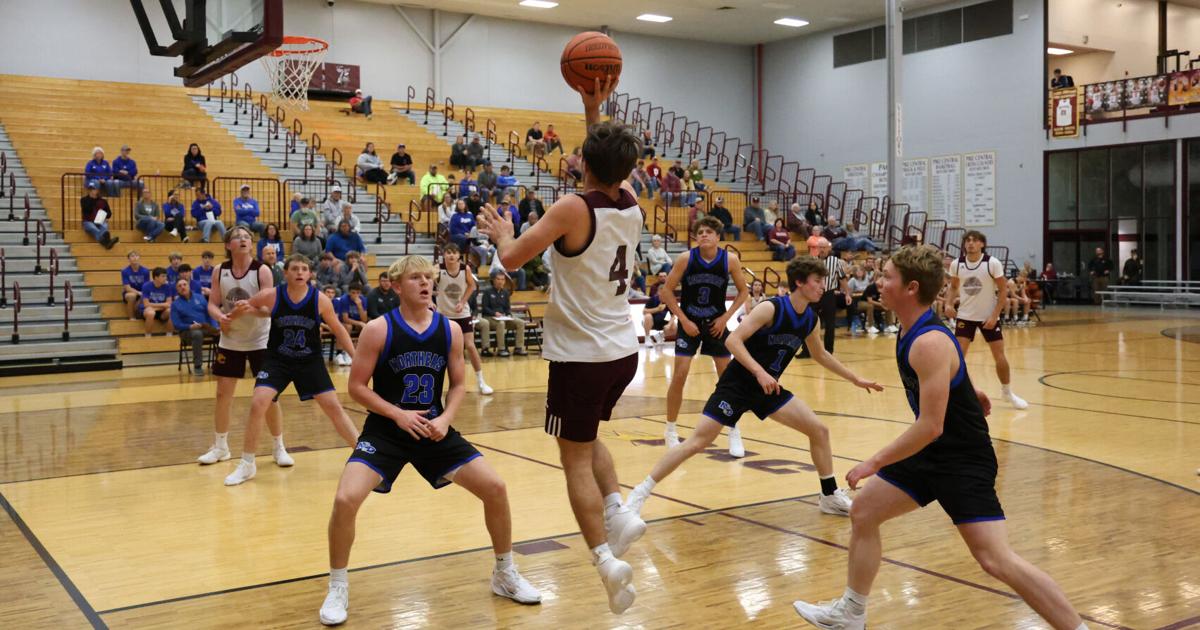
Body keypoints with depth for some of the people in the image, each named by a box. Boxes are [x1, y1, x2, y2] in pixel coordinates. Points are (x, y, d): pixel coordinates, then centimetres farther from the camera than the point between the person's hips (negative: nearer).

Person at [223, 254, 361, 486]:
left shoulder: (320, 299, -14)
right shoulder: (271, 296, -14)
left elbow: (338, 330, -1)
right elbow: (247, 307, 6)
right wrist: (246, 309, -18)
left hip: (310, 361, 0)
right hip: (277, 360, 0)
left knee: (333, 407, -1)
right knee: (258, 404, -14)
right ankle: (247, 465, 3)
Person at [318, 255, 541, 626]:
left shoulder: (450, 330, -2)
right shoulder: (378, 330, -12)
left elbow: (458, 384, 7)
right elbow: (356, 387, -9)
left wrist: (445, 419, -11)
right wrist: (398, 414, -20)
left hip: (434, 430, 3)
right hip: (386, 430, -3)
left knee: (495, 488, -4)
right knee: (345, 500, -23)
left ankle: (505, 574, 18)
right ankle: (338, 587, 2)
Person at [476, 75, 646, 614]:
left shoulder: (574, 208, -18)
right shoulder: (631, 203, 1)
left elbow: (512, 258, -15)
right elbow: (608, 166, 22)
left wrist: (502, 232, 6)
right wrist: (594, 109, 20)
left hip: (580, 354, -6)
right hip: (623, 350, 7)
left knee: (576, 458, 3)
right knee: (588, 438, 26)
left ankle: (606, 558, -5)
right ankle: (618, 513, 10)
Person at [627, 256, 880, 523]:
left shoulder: (811, 319, 3)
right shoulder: (771, 308, -19)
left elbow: (820, 355, 22)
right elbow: (733, 340, -26)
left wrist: (855, 378, 24)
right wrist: (760, 372, -35)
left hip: (768, 388, 7)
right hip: (736, 385, -7)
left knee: (819, 430, 1)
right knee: (697, 442, -13)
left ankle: (830, 496, 19)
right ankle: (639, 493, -5)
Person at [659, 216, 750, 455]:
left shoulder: (730, 260, -12)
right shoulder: (686, 258, -15)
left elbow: (743, 291, 2)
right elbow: (666, 291, -8)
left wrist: (726, 317, -7)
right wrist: (683, 320, -12)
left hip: (716, 323, 1)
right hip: (689, 322, -1)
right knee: (679, 375, -6)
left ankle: (734, 432, 16)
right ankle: (671, 430, 10)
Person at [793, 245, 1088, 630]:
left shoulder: (928, 344, -28)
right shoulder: (914, 330, 0)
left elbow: (930, 426, -30)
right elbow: (955, 359, 23)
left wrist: (874, 463, -23)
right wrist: (968, 393, 38)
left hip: (963, 461, -10)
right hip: (931, 452, 10)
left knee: (996, 560, -13)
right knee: (863, 512, 13)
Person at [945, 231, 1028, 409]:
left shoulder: (993, 263, -14)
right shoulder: (957, 264, -6)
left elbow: (1003, 290, -8)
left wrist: (994, 316, -15)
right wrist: (949, 303, -9)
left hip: (988, 316, -1)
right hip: (965, 316, 1)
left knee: (1000, 356, 3)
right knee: (958, 355, -9)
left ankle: (1007, 391, 24)